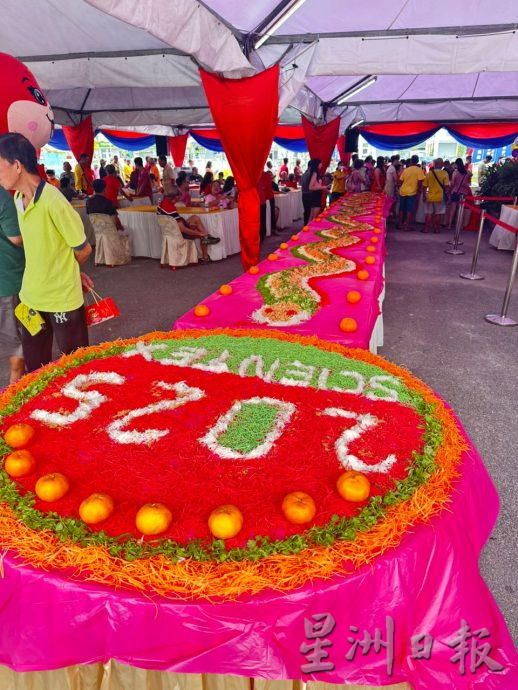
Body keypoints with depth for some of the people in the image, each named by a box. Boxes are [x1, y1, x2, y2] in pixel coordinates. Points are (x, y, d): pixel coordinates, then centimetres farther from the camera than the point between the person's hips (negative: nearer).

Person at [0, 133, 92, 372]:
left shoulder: (53, 202, -21)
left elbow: (83, 249, -13)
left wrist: (63, 271, 5)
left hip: (62, 298, -7)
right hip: (31, 296, 7)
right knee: (34, 364, 19)